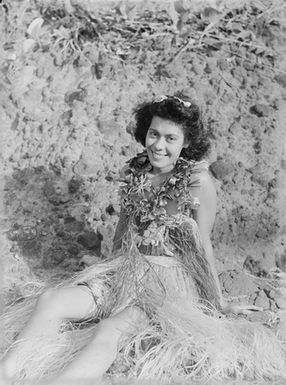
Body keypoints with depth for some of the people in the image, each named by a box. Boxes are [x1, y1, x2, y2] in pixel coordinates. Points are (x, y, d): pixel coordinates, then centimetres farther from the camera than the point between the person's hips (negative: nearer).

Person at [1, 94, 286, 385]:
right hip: (125, 271, 6)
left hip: (170, 280, -5)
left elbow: (202, 246, -7)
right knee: (49, 301, -17)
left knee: (109, 331, -32)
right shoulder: (134, 171, 4)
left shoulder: (198, 181, -13)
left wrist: (220, 304, -1)